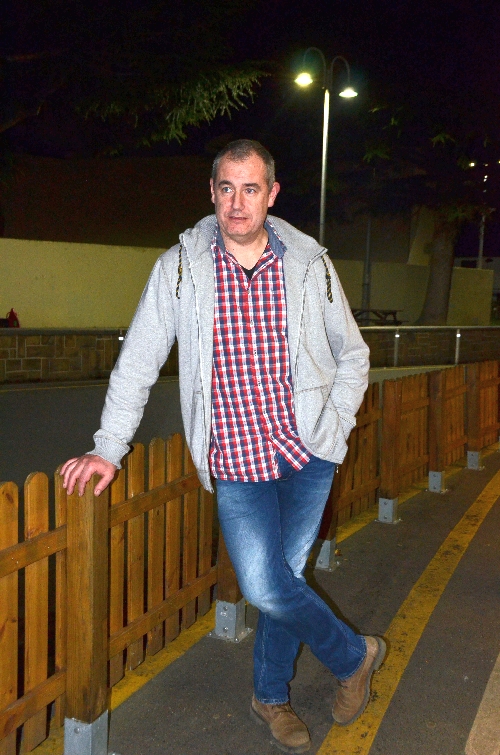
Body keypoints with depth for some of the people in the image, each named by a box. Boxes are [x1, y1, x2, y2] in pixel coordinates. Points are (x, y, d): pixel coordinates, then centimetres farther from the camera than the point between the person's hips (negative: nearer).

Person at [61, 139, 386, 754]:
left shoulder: (310, 265, 0)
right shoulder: (180, 266, -3)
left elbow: (352, 355, 12)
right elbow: (137, 362, 0)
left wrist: (337, 427, 2)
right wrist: (108, 448, -4)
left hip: (308, 452, 1)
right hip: (237, 460, -1)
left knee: (284, 576, 8)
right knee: (265, 586, -11)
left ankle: (270, 695, 36)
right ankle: (355, 654, 20)